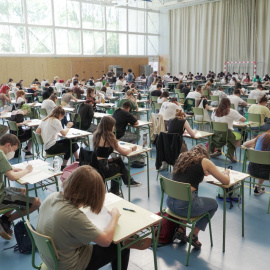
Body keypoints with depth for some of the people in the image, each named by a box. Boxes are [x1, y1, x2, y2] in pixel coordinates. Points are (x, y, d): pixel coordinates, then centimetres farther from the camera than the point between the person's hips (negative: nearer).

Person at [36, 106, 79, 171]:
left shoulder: (45, 119, 9)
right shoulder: (55, 121, -15)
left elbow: (37, 132, 11)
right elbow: (64, 133, -17)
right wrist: (68, 127, 1)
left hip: (46, 147, 8)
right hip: (51, 148, -8)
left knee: (69, 141, 16)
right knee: (71, 145, 7)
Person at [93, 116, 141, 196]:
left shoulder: (97, 135, 6)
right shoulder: (108, 137, -15)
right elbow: (124, 152, -9)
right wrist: (132, 148, 11)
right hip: (102, 170, -7)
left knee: (118, 160, 23)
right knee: (119, 166, 21)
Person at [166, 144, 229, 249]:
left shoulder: (182, 157, 16)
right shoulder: (204, 161, 2)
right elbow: (226, 181, 7)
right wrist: (226, 172, 28)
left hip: (170, 202, 6)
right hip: (185, 205, -5)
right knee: (214, 204, 24)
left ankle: (181, 230, 27)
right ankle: (193, 236, 21)